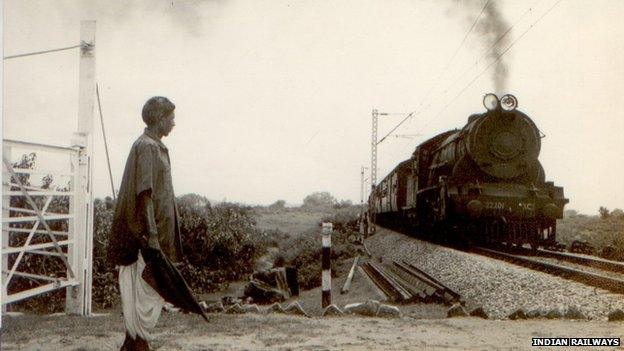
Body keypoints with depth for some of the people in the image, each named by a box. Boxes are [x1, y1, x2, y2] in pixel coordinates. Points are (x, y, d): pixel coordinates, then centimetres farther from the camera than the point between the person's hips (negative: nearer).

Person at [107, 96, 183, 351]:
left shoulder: (155, 146, 16)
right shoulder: (146, 147, -14)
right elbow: (145, 194, -22)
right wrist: (151, 235, -25)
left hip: (157, 231, 10)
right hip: (148, 233, -10)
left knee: (147, 292, 14)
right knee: (145, 290, -4)